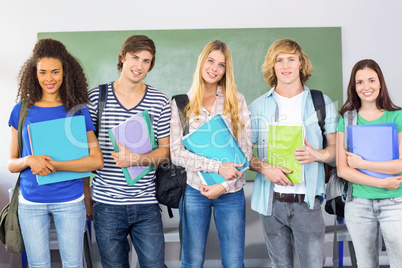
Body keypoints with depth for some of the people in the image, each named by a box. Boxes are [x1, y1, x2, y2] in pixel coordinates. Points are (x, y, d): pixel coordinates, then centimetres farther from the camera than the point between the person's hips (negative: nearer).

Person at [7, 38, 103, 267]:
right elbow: (11, 164, 4)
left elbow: (97, 161, -11)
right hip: (31, 203, 2)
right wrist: (29, 160, -18)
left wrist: (53, 165, -20)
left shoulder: (78, 110, -3)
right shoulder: (22, 111, 2)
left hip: (69, 201, -1)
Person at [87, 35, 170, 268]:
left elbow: (166, 150, 3)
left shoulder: (160, 102, 2)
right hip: (106, 204, 0)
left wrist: (136, 159, -16)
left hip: (147, 204, 0)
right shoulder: (96, 97, 0)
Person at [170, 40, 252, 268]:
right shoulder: (182, 103, 0)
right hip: (194, 190, -1)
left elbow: (246, 150, 0)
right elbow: (176, 153, -7)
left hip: (231, 192, 1)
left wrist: (224, 185, -10)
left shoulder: (236, 100, 3)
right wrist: (217, 166, -17)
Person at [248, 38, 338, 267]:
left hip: (307, 200, -1)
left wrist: (318, 155, -14)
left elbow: (337, 147, 6)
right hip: (271, 201, 1)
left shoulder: (322, 103, 6)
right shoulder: (258, 107, 6)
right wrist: (264, 168, -12)